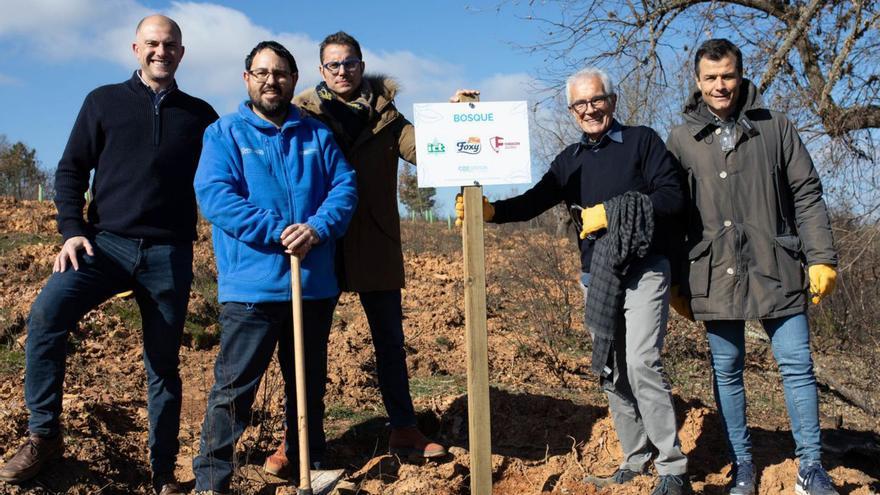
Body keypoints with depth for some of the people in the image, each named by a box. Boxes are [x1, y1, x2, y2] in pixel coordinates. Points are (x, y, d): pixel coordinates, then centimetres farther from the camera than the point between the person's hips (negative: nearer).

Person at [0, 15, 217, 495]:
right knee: (45, 316, -24)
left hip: (169, 255, 0)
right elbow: (70, 171, 8)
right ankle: (44, 436, -8)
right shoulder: (104, 102, 10)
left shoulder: (200, 115, 10)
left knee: (164, 366, 5)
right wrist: (73, 231, -5)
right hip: (106, 242, 0)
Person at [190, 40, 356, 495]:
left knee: (310, 388, 16)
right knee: (233, 390, -3)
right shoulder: (224, 133, 2)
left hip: (316, 285, 4)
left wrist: (318, 228, -17)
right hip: (252, 287, -4)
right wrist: (279, 232, -19)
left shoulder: (316, 134, 13)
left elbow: (344, 185, 3)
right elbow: (214, 196, -11)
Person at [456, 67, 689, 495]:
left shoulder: (642, 141, 1)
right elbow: (535, 201, 3)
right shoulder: (571, 160, 14)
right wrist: (490, 211, -14)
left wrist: (611, 213, -15)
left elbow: (673, 197, -8)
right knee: (611, 371, 7)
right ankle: (636, 460, 20)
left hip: (643, 271, -5)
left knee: (641, 363, -17)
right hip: (597, 277, 6)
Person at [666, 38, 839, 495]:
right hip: (714, 274, 1)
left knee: (797, 365, 1)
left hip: (775, 269, 0)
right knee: (726, 371, 8)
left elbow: (806, 195, 5)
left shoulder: (774, 128, 5)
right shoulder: (681, 140, 5)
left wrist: (821, 257, -3)